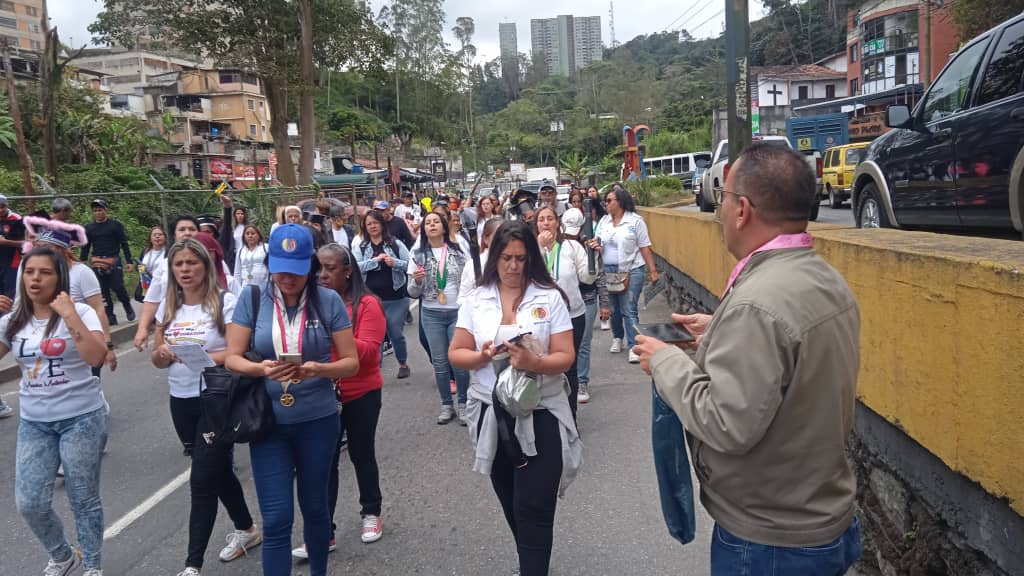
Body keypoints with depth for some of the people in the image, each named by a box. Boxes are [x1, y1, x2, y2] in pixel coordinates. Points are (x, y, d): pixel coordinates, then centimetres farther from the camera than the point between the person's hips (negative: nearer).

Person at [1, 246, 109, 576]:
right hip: (33, 423, 5)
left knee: (83, 500, 5)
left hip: (81, 419, -4)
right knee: (29, 504, 5)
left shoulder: (80, 312, -9)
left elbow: (97, 356, -23)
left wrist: (70, 316, -26)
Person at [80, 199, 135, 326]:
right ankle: (110, 317, 8)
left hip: (114, 262, -3)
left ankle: (128, 309, 18)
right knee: (103, 291, 2)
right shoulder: (89, 228, 11)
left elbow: (124, 244, 2)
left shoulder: (115, 225, 3)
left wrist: (129, 261, -4)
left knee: (118, 288, -7)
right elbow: (85, 247, 16)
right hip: (97, 263, 3)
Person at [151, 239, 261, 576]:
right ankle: (247, 529, 39)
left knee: (202, 480, -6)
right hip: (181, 402, 6)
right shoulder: (168, 307, 6)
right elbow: (156, 358, 11)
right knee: (217, 471, 19)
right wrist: (163, 353, -11)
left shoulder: (225, 302, -12)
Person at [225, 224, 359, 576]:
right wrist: (262, 369, -24)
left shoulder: (328, 301, -5)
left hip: (318, 421, 1)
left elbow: (351, 362, -3)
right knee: (276, 519, -1)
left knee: (314, 507, 18)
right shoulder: (252, 298, -4)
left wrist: (317, 369, -23)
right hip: (268, 423, 0)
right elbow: (232, 359, -4)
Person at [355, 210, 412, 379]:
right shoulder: (360, 247, 5)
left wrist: (395, 262, -20)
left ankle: (403, 363, 32)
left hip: (396, 298, -1)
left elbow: (411, 265, -2)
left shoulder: (396, 244, 1)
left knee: (396, 334, 9)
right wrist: (376, 260, -19)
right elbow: (356, 267, -10)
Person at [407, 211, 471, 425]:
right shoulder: (418, 254, 0)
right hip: (431, 315, 1)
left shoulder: (458, 251, -1)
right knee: (440, 362, 9)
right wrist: (417, 282, -18)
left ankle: (463, 403, 15)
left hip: (458, 311, -1)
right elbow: (413, 293, 2)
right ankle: (446, 405, 20)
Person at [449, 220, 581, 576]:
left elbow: (565, 358, -9)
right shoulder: (477, 299, 1)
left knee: (534, 510, -2)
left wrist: (535, 363, -29)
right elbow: (456, 354, 3)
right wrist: (483, 357, -18)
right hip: (492, 415, 4)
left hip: (540, 415, -4)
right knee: (512, 506, 20)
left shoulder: (550, 298, -7)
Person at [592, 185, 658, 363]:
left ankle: (633, 346, -6)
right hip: (608, 271, 5)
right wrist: (596, 247, -7)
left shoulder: (635, 221, -4)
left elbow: (645, 248, -4)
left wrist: (653, 271, -7)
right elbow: (599, 246, 18)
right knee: (614, 309, 12)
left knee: (629, 310, -9)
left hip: (631, 270, -5)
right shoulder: (603, 221, 9)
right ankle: (617, 338, 31)